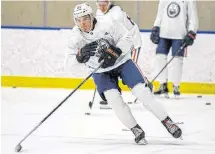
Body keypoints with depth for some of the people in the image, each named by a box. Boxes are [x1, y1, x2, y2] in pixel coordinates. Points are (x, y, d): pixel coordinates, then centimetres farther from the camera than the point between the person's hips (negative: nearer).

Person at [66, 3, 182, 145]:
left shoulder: (107, 25, -21)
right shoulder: (76, 37, -13)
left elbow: (126, 39, -15)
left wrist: (115, 52, -30)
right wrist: (80, 55, -31)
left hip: (121, 62, -2)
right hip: (100, 71, 2)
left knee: (141, 91, -12)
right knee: (113, 98, -18)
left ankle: (167, 122, -3)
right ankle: (137, 131, -6)